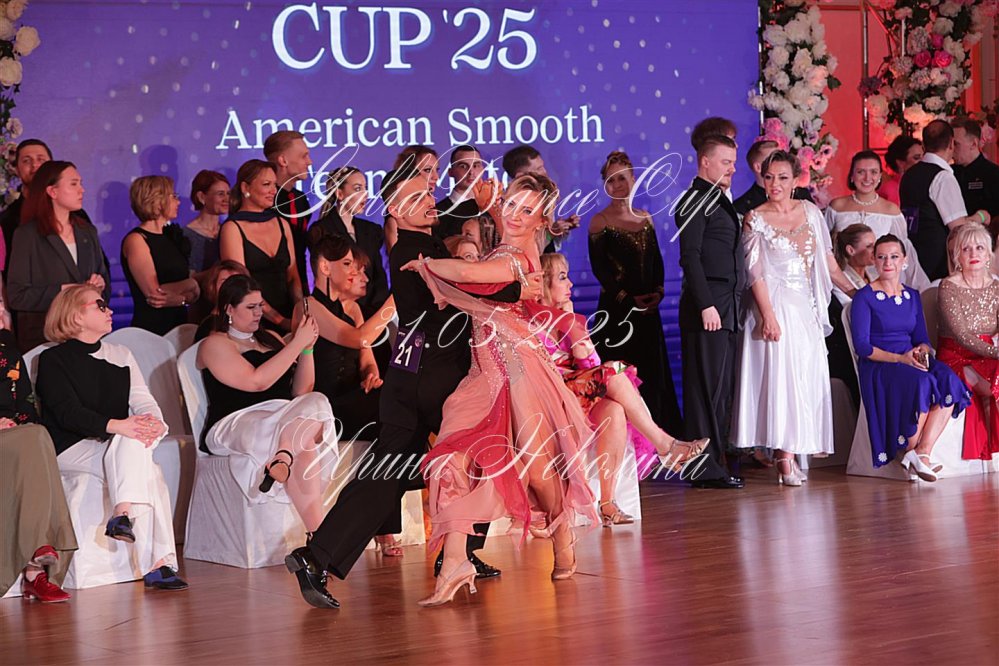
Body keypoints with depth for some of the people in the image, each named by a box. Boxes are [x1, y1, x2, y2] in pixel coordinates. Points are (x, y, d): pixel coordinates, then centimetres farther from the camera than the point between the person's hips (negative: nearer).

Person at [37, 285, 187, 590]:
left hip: (119, 447, 5)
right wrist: (116, 425, -31)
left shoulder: (120, 355, 21)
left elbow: (143, 401, 9)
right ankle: (158, 562, -36)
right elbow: (67, 412, -14)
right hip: (70, 450, -5)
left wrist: (153, 422, -17)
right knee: (149, 471, -30)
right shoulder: (53, 359, 2)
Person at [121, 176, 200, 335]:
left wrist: (178, 298, -11)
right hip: (150, 328, -7)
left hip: (179, 325, 7)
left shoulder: (172, 236, 15)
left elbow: (194, 293, 10)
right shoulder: (136, 240, -7)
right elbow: (153, 292, -16)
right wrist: (190, 284, -3)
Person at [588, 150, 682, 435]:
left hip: (647, 310, 5)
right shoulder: (600, 220, -5)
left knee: (653, 374, 7)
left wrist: (658, 291, -6)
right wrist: (628, 299, -14)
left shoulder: (645, 218, 11)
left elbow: (657, 261, 11)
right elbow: (599, 267, -9)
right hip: (617, 310, -5)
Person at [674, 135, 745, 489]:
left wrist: (732, 306, 17)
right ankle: (704, 469, -7)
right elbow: (690, 257, -15)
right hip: (708, 307, -9)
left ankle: (715, 463, 16)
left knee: (722, 389, 11)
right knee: (706, 388, -8)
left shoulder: (720, 201, 22)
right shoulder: (695, 199, -7)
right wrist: (706, 305, -21)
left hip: (726, 309, 9)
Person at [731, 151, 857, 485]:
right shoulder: (755, 219, -3)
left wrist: (853, 291, 13)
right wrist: (768, 315, -16)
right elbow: (755, 272, -8)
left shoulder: (810, 211, 9)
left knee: (808, 376, 2)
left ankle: (794, 449, 8)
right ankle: (785, 458, -8)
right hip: (776, 305, -5)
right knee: (781, 374, -9)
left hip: (807, 306, 5)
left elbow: (827, 259, 15)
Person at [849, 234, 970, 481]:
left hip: (911, 363, 5)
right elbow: (862, 346, -8)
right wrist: (899, 358, -20)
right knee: (921, 382, -35)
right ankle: (909, 451, -17)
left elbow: (922, 338, 15)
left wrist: (921, 351, -10)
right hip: (877, 368, -5)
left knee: (948, 380, -27)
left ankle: (922, 452, -30)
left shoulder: (912, 296, 18)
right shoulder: (864, 297, 0)